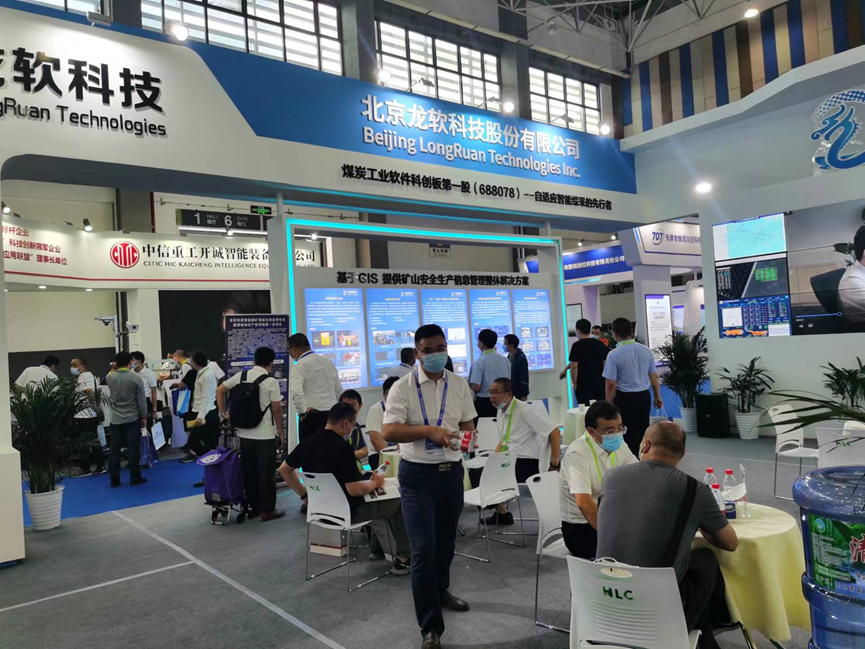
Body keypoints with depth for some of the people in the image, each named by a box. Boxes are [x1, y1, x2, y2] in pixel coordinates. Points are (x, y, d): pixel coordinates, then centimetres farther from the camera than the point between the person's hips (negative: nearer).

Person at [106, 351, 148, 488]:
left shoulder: (110, 378, -2)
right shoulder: (136, 379, -10)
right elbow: (142, 400, -8)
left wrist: (114, 369, 29)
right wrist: (144, 416, 1)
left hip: (115, 420, 3)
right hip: (132, 419, -3)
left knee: (114, 449, 9)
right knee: (134, 449, 3)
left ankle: (114, 479, 13)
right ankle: (135, 478, 8)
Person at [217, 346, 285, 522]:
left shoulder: (241, 376, 5)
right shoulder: (271, 382, -11)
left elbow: (219, 391, 11)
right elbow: (277, 410, -9)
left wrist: (223, 414, 18)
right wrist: (281, 433, 1)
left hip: (245, 433, 5)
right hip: (265, 435, -5)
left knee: (248, 471, 14)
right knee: (266, 473, 3)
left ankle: (252, 507, 23)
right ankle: (267, 510, 9)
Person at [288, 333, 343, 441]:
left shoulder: (299, 366, -7)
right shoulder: (329, 362, 14)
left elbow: (295, 391, -23)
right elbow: (339, 391, 19)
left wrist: (302, 411, -12)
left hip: (311, 415, -6)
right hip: (332, 414, 6)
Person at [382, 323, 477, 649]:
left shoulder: (459, 385, 3)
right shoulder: (402, 387, -11)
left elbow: (468, 423, 11)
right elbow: (389, 432, -17)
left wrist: (465, 436, -12)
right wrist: (429, 430, -27)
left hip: (452, 470, 5)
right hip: (418, 474, -4)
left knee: (446, 541, 22)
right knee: (424, 549, -5)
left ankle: (441, 591, 48)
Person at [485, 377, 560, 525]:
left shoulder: (525, 411, -15)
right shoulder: (502, 413, 10)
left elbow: (555, 432, -17)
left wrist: (554, 464, -14)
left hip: (527, 462, -8)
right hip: (510, 460, 8)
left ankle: (502, 513, 3)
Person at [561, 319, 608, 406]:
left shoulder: (577, 345, -12)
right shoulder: (600, 344, 5)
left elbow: (574, 366, -15)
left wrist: (574, 384, -5)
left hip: (583, 386, -5)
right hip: (599, 385, 5)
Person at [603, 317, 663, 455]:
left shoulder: (614, 354, -16)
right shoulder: (646, 350, 1)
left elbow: (611, 384, -16)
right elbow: (653, 376, 9)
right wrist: (657, 396, 21)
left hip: (625, 399, -5)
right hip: (644, 396, 5)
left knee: (630, 434, 6)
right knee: (643, 431, 19)